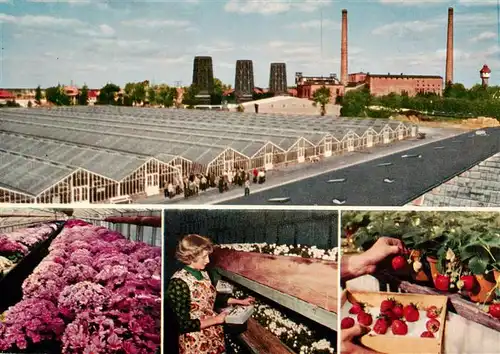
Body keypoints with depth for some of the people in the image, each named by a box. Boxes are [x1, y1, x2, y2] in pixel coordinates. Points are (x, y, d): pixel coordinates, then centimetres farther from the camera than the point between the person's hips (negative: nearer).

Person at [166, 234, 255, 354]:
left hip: (215, 337, 7)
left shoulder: (203, 274, 1)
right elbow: (184, 324, -24)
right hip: (196, 344, -7)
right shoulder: (178, 282, -23)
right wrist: (216, 319, -17)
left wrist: (240, 302, 16)